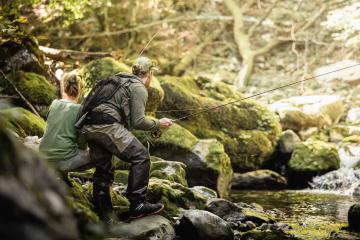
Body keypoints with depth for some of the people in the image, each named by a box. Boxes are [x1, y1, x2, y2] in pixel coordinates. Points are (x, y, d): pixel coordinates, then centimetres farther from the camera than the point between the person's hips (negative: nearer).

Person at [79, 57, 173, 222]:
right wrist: (158, 124, 8)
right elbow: (137, 121, -6)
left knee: (103, 170, 12)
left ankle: (104, 218, 13)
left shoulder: (120, 81, 28)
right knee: (140, 156, -4)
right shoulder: (139, 88, 1)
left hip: (88, 126, 9)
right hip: (107, 126, -9)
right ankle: (138, 205, -7)